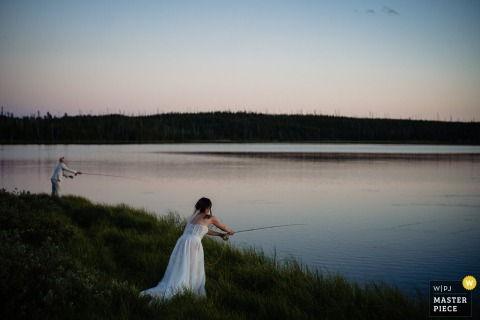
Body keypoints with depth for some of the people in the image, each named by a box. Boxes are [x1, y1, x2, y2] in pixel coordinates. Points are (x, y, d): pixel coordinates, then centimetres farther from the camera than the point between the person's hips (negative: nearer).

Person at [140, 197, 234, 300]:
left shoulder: (195, 215, 24)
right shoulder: (210, 218, 9)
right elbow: (223, 227, 28)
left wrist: (219, 234, 49)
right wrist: (230, 231, 49)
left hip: (182, 241, 6)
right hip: (193, 243, -6)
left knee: (178, 270, 8)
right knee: (193, 272, -1)